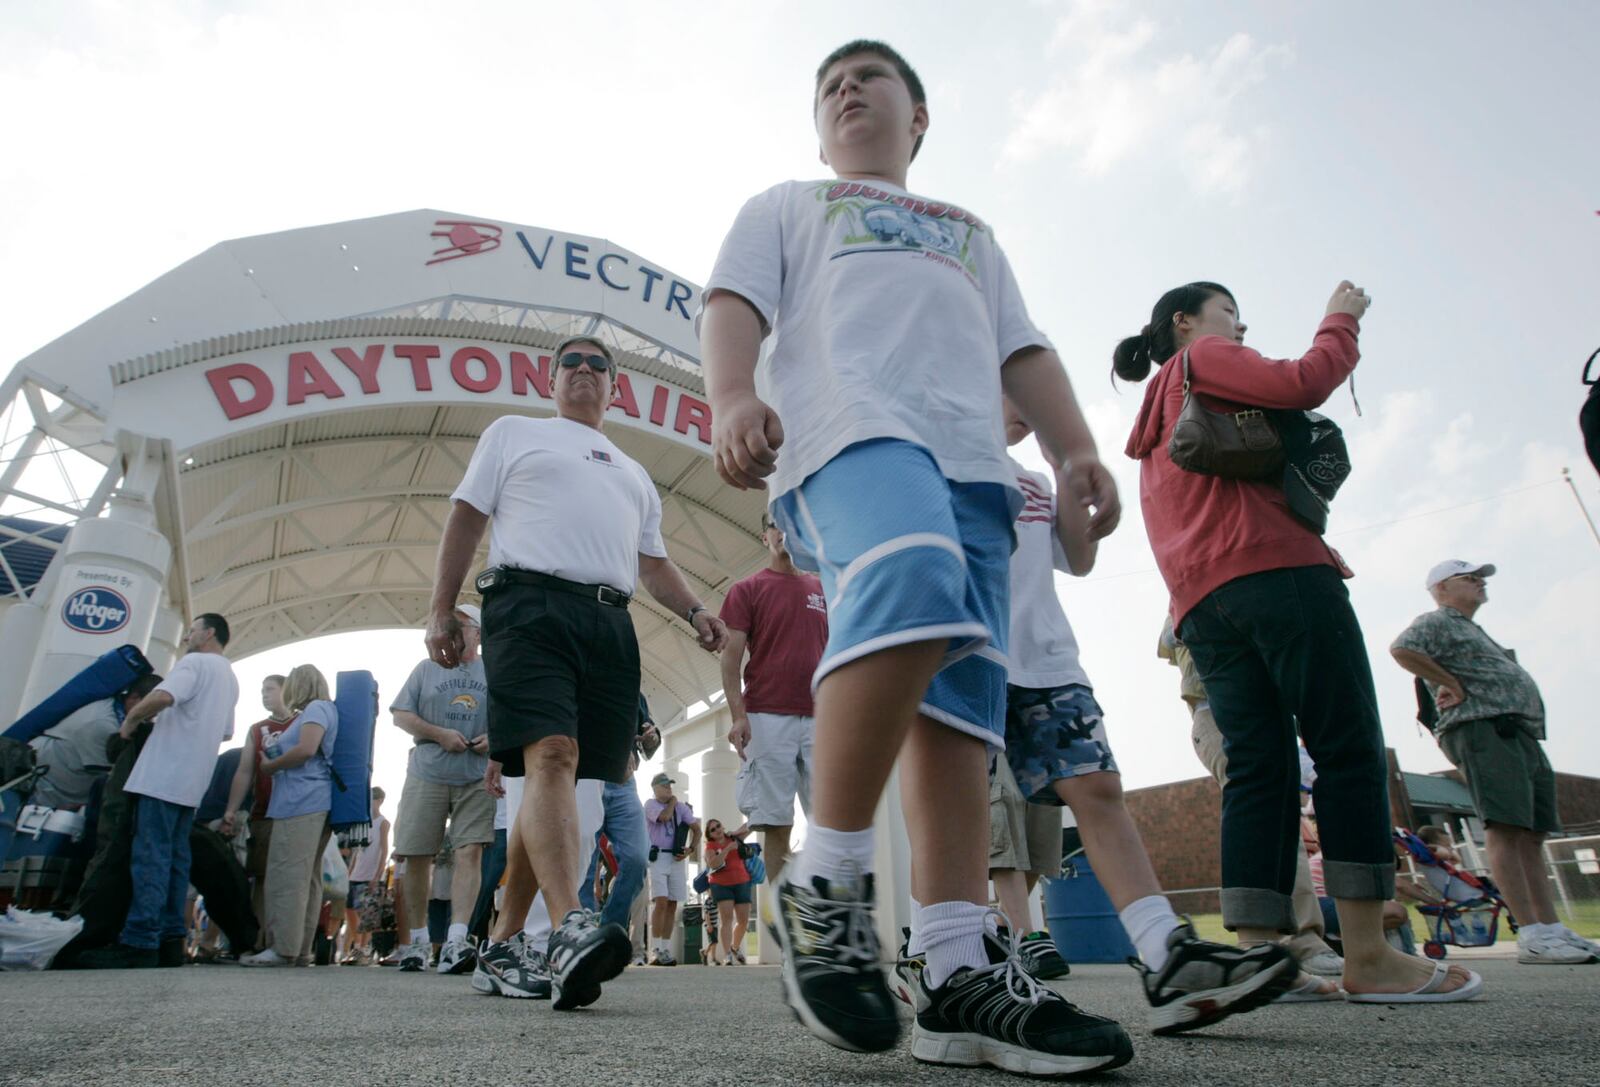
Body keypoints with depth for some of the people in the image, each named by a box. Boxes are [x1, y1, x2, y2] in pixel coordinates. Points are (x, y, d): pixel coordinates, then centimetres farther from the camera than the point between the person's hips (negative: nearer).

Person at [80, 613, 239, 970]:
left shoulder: (195, 662, -6)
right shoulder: (230, 679, 22)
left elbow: (163, 696, -24)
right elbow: (225, 733, 27)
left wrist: (130, 721, -8)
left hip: (165, 774, -9)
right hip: (193, 781, 9)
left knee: (151, 856, -10)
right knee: (175, 856, 9)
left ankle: (139, 944, -11)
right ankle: (171, 938, 8)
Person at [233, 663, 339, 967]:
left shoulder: (317, 708, -1)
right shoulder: (318, 710, 27)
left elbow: (306, 750, -15)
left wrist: (269, 766, -2)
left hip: (302, 802, -10)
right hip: (315, 804, 10)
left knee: (287, 875, -11)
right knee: (306, 878, 6)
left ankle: (282, 948, -13)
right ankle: (300, 950, 6)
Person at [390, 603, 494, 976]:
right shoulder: (427, 668, 11)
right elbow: (401, 715, 6)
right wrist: (440, 735, -9)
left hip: (477, 779, -1)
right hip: (427, 775, 1)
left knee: (469, 852, -11)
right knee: (417, 857, 4)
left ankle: (455, 942, -13)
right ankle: (418, 939, 19)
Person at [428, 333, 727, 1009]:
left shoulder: (634, 474, 31)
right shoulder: (514, 433, 21)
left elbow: (653, 562, 26)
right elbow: (466, 516, 12)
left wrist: (694, 611, 6)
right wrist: (442, 611, 1)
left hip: (610, 624, 4)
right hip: (530, 604, -4)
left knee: (556, 775, 0)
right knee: (551, 755, -23)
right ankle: (570, 929, -34)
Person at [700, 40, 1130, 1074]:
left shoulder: (973, 232, 41)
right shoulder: (785, 205, 32)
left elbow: (1024, 350, 29)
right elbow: (735, 303, 12)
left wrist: (1077, 447, 9)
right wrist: (734, 396, -11)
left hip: (974, 457, 5)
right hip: (849, 429, -4)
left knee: (963, 713, -10)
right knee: (916, 584, -36)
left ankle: (962, 980, -9)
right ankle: (825, 886, -23)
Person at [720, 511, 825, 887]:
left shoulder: (823, 590, 16)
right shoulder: (747, 589, 7)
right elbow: (731, 658, 0)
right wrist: (738, 715, -12)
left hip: (821, 719, 3)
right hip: (767, 719, -3)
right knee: (776, 824, -1)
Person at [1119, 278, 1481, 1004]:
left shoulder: (1156, 427, 34)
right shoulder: (1202, 359, 11)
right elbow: (1303, 384, -4)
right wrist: (1342, 321, 15)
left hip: (1201, 606, 8)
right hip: (1271, 570, -8)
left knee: (1260, 768, 1)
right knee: (1349, 750, -7)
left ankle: (1259, 954, -5)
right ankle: (1368, 957, -8)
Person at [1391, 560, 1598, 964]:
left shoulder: (1471, 629, 32)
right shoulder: (1435, 622, 1)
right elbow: (1401, 649, -19)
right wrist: (1453, 684, -13)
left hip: (1522, 733, 10)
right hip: (1483, 729, -10)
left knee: (1532, 835, 7)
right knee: (1506, 829, -16)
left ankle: (1552, 928, 9)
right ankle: (1531, 935, -19)